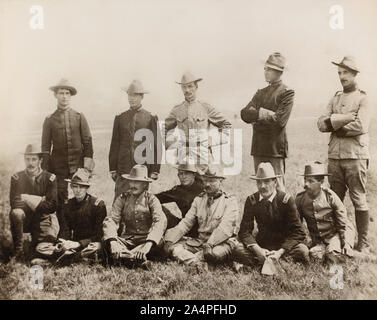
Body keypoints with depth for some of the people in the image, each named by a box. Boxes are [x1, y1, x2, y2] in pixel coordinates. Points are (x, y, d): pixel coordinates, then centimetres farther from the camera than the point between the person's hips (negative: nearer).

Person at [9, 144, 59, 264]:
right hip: (25, 219, 1)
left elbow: (52, 206, -12)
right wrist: (39, 200, -22)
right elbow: (14, 203, -11)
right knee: (15, 213, -34)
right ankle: (18, 253, -19)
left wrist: (27, 199, -13)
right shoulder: (17, 177, 1)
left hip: (43, 219, -1)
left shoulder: (49, 178, -4)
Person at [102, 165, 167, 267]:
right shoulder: (122, 198, 6)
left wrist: (148, 244, -33)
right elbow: (110, 220, -6)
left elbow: (160, 221, -16)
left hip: (146, 240, -2)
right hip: (126, 240, 2)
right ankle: (139, 259, -42)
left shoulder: (151, 200, 0)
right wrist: (113, 242, -27)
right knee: (105, 239, -25)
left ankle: (123, 256, -38)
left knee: (159, 242, -32)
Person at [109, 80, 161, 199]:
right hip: (123, 169, 1)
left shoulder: (151, 118, 4)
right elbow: (114, 145, 10)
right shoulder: (120, 118, 9)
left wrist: (155, 171, -2)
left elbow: (157, 146, 3)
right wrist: (112, 169, 5)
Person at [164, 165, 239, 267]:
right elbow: (186, 222, 8)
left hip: (222, 242, -5)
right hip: (200, 241, 5)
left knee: (217, 253, -39)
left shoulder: (230, 201, -2)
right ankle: (198, 264, -34)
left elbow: (225, 228, -16)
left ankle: (186, 258, -19)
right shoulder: (199, 200, 14)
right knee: (169, 246, -14)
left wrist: (210, 244, -29)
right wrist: (170, 240, -6)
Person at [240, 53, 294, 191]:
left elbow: (279, 120, -14)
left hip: (276, 148, -6)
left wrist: (256, 115, -6)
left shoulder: (287, 92, -1)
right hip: (258, 148, 6)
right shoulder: (261, 92, 17)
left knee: (278, 189, -3)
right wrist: (267, 113, -12)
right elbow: (245, 113, 3)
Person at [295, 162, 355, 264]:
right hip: (317, 240, 3)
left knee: (331, 256, -25)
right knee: (314, 254, -22)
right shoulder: (300, 198, -11)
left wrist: (345, 243, -7)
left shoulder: (330, 196, -18)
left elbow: (342, 222, -9)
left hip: (334, 234, -3)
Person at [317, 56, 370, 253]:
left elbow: (360, 126, -14)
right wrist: (344, 118, -11)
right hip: (335, 155, 5)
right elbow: (321, 124, 4)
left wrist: (334, 124, -6)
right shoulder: (335, 99, 16)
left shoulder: (362, 99, 1)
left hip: (355, 155, -5)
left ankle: (363, 243, 8)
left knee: (359, 200, -1)